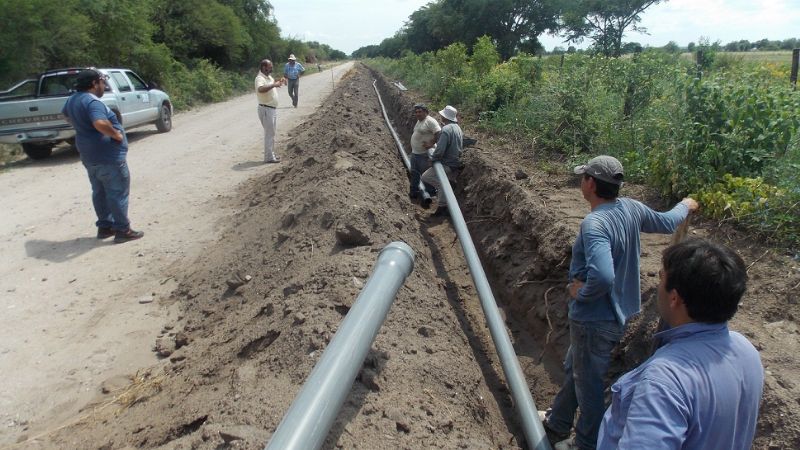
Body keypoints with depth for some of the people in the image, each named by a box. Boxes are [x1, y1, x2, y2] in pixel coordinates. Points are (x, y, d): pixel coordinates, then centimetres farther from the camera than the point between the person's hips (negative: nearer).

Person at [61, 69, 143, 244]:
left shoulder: (72, 99, 10)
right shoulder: (93, 101, -21)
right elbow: (100, 123, -38)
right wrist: (117, 134, -22)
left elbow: (66, 115, 31)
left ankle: (104, 226, 24)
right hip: (108, 156, -9)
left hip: (90, 156, 10)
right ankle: (122, 230, 2)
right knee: (118, 193, -2)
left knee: (99, 192, 17)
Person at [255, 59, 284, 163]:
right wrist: (274, 85, -37)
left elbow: (272, 86, 30)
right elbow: (260, 89, -40)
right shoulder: (260, 78, -19)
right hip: (266, 109, -10)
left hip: (273, 109, 10)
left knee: (271, 133, 16)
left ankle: (271, 154, 25)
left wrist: (279, 82, 12)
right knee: (269, 134, -6)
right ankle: (269, 157, 0)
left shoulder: (269, 76, 10)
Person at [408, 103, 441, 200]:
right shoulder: (419, 121, 13)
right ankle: (414, 192, 33)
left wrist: (431, 143, -23)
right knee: (414, 173, 19)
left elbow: (439, 133, -26)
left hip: (424, 155, -10)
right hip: (415, 152, 10)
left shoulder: (430, 121, -18)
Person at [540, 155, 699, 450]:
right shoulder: (631, 209, -4)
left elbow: (602, 277, -42)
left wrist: (581, 293, -22)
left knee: (588, 382, 11)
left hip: (595, 320, -9)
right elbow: (666, 223, 15)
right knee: (573, 369, 26)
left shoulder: (594, 224, -30)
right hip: (617, 313, 9)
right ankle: (557, 424, 46)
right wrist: (686, 206, 36)